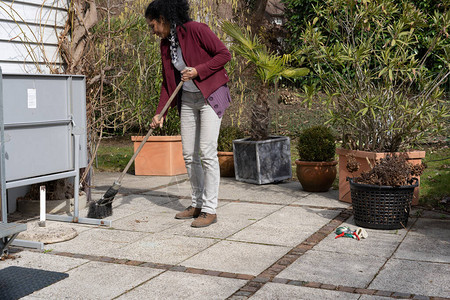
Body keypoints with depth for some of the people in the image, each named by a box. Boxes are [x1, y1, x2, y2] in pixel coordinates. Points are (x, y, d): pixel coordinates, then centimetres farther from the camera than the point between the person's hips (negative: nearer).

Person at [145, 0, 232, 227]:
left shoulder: (195, 30, -14)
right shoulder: (165, 44, 8)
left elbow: (224, 54, -14)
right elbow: (168, 81, 12)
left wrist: (198, 70, -21)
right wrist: (160, 113, 6)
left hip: (211, 96, -8)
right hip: (187, 99, 8)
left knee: (207, 152, -11)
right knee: (188, 154, 7)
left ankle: (210, 210, -4)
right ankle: (197, 204, 20)